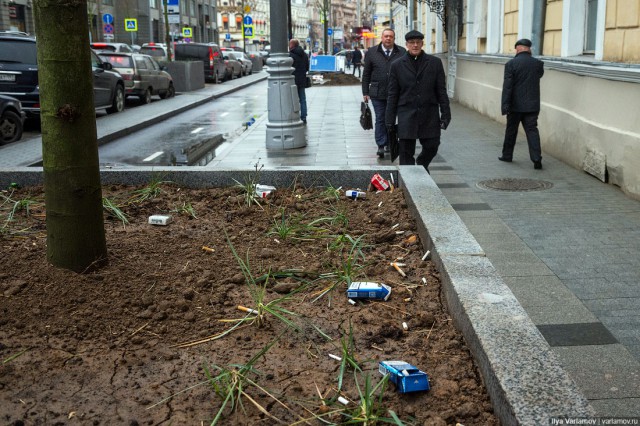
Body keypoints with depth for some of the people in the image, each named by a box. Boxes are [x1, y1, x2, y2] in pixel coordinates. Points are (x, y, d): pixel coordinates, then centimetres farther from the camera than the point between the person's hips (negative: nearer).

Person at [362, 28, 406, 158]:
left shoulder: (402, 53, 4)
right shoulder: (372, 52, 5)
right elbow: (366, 74, 7)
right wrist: (365, 92, 2)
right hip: (377, 93, 0)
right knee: (380, 119, 0)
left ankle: (389, 143, 22)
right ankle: (381, 146, 3)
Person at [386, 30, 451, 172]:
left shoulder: (435, 63, 6)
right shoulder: (397, 65, 4)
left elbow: (442, 91, 6)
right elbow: (392, 95, 5)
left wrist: (445, 114, 0)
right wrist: (390, 120, 1)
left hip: (429, 115, 1)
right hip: (406, 116, -1)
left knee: (432, 147, 3)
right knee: (406, 153, 1)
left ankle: (421, 166, 34)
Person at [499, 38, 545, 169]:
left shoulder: (511, 64, -10)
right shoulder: (538, 64, 1)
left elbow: (507, 86, -13)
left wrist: (505, 107, -12)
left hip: (516, 105, -2)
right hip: (532, 105, 2)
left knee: (511, 130, 12)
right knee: (532, 130, 1)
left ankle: (507, 155, 25)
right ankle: (537, 158, -10)